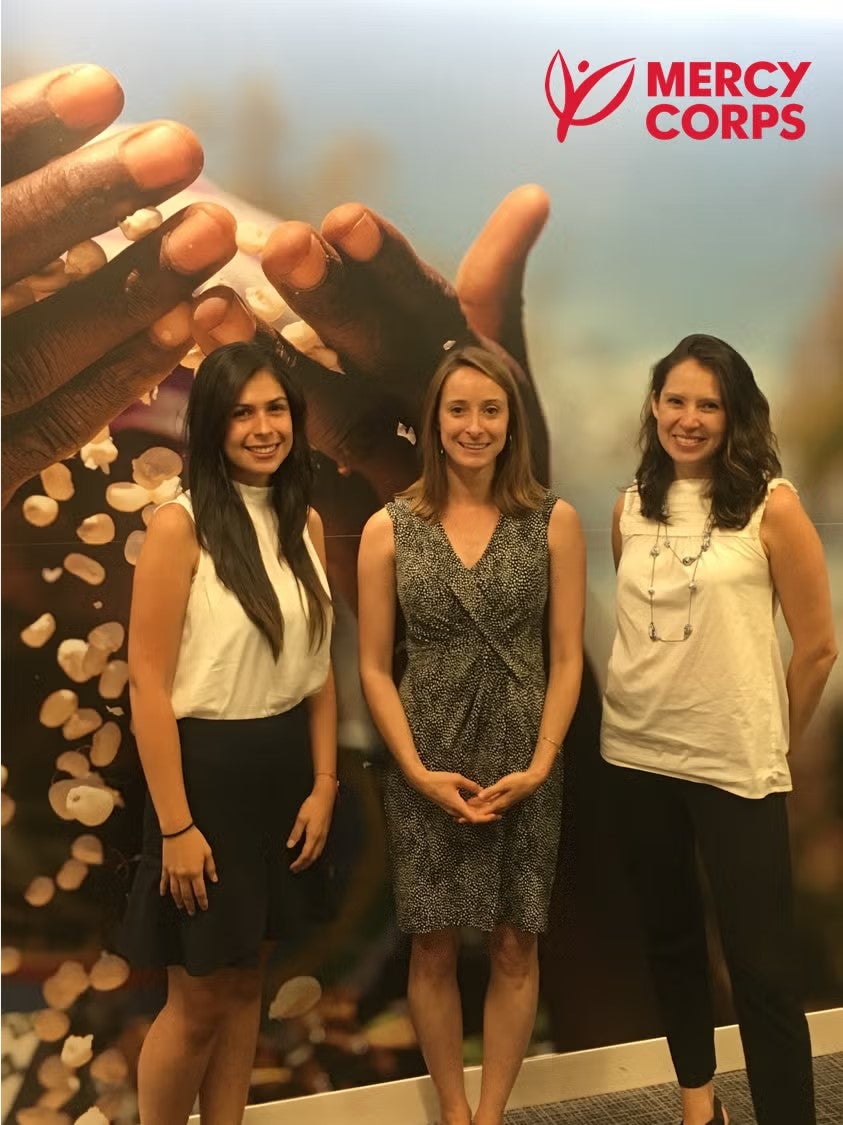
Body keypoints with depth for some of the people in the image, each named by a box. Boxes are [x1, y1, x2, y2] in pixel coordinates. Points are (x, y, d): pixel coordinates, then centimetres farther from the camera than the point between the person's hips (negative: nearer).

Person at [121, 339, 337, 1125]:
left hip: (284, 768, 6)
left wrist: (325, 783, 3)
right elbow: (147, 681, -16)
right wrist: (175, 824, -17)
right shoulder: (179, 525, -14)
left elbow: (318, 666, 9)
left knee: (245, 981, 17)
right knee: (198, 999, 6)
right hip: (206, 768, -6)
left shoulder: (305, 523, 5)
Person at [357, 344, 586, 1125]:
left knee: (514, 947, 9)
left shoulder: (554, 522, -3)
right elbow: (373, 667, -2)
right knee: (433, 948, 9)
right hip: (426, 767, 0)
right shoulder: (388, 529, -3)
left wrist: (539, 764, -10)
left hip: (524, 764, 0)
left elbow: (567, 658, -1)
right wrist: (419, 771, -10)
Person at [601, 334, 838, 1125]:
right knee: (669, 938, 19)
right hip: (636, 754, 5)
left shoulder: (771, 506, -9)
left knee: (761, 965, -3)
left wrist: (774, 741, 4)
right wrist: (644, 707, 11)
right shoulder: (631, 508, 4)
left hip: (736, 763, -5)